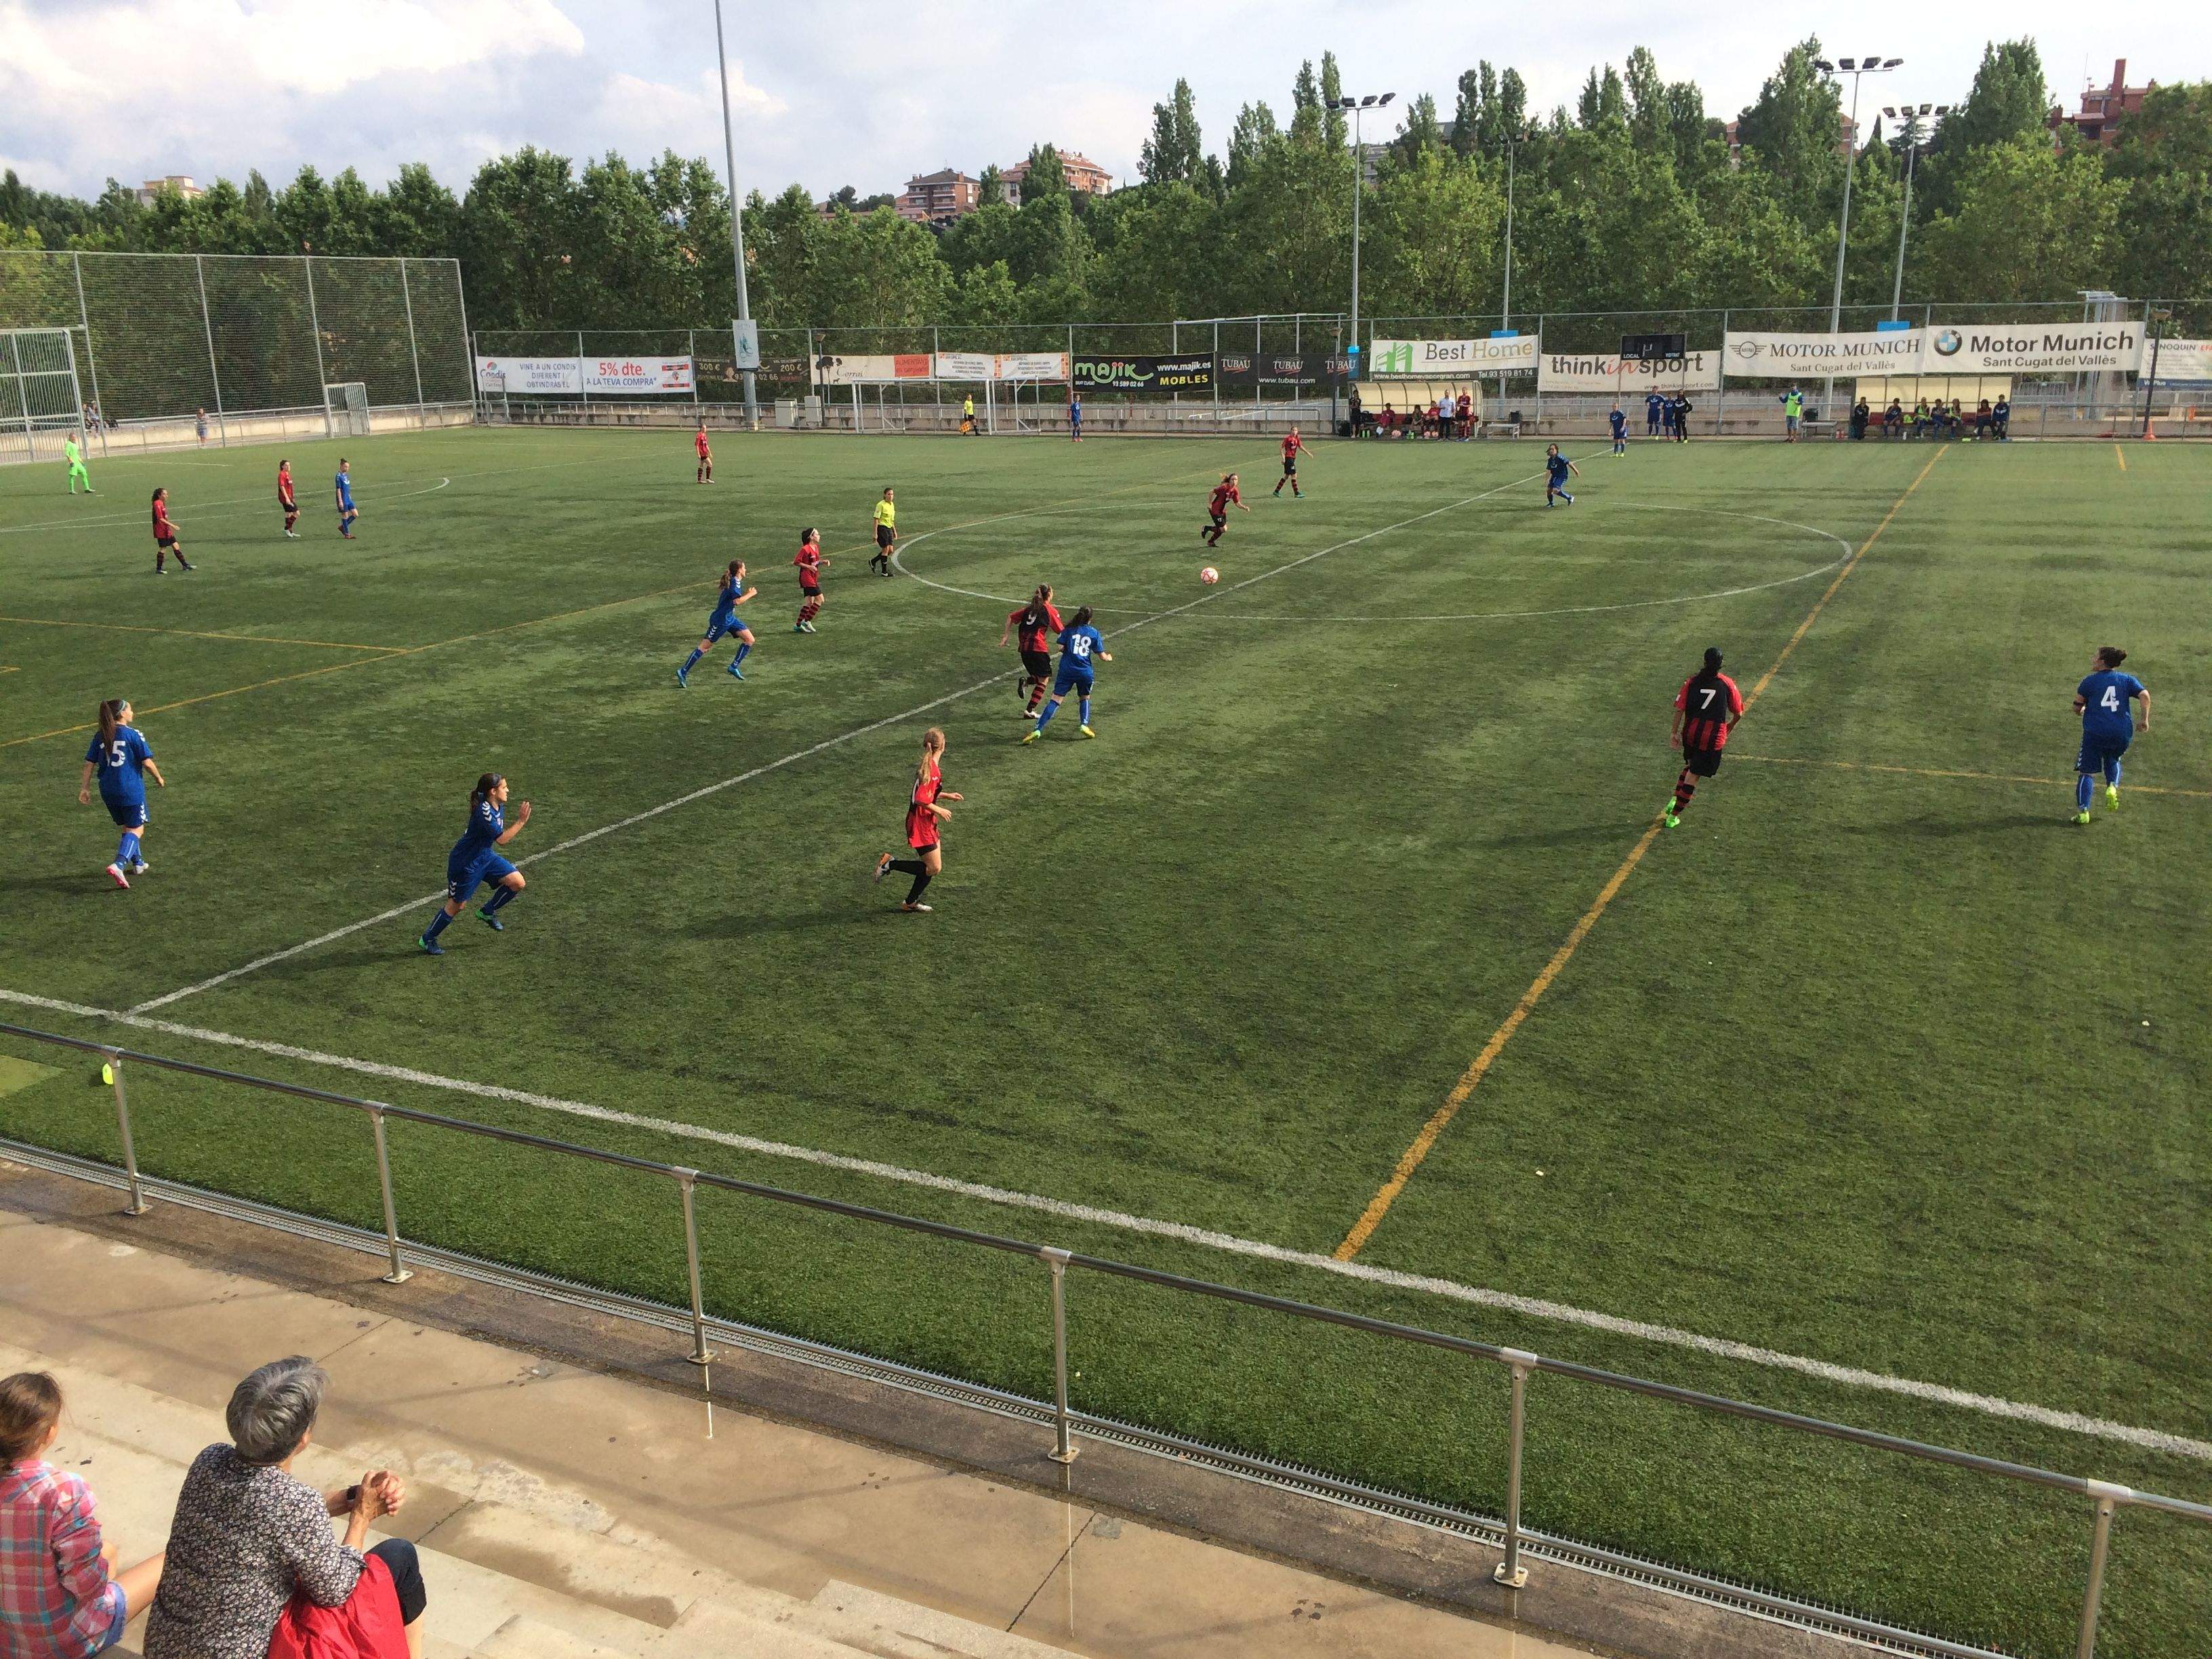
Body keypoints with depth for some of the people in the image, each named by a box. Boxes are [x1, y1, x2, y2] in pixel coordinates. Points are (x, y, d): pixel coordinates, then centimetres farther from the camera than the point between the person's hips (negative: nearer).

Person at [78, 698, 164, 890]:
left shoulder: (100, 736, 6)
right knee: (136, 829, 1)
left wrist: (85, 788, 6)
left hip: (108, 791, 6)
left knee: (127, 827, 22)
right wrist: (159, 778, 6)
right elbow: (147, 762, -10)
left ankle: (138, 864, 32)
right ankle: (118, 865, -19)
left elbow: (90, 763, 4)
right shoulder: (134, 734, -10)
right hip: (131, 790, -6)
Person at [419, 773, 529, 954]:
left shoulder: (498, 806, -1)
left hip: (485, 855, 8)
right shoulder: (483, 812, -30)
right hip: (465, 862, -8)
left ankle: (487, 913, 18)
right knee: (456, 905, 4)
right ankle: (427, 939, 24)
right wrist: (521, 821, -31)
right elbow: (502, 840, -31)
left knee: (518, 883, -3)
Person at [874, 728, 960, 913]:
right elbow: (920, 799, -26)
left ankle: (911, 903, 21)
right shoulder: (930, 768, -21)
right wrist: (939, 810, -16)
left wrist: (946, 795, 19)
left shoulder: (932, 766, 9)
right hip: (921, 824, -10)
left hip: (928, 822, 10)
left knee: (933, 866, 13)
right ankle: (890, 864, -1)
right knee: (934, 868, -7)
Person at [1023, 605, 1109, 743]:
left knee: (1056, 700, -5)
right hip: (1086, 672, 1)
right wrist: (1109, 658, 30)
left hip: (1067, 670, -1)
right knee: (1085, 698, 27)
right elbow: (1102, 656, 8)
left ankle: (1038, 730, -15)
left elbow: (1061, 648, -5)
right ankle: (1084, 724, 8)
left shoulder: (1069, 629, 4)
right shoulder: (1094, 633, 6)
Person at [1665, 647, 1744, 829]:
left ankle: (1675, 800, 17)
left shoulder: (1692, 681, 2)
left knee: (1690, 765, 28)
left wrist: (1674, 731, 0)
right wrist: (1731, 725, 23)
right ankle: (1673, 817, 1)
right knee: (1693, 774, 1)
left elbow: (1680, 708, -4)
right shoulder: (1728, 684, -2)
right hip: (1713, 737, -3)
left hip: (1690, 733, 3)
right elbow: (1738, 713, 3)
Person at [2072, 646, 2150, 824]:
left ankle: (2083, 812, -8)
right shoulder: (2127, 680, 10)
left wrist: (2082, 710, 25)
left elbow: (2077, 707, 2)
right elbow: (2145, 696, -5)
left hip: (2095, 733, -3)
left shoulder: (2091, 681, 3)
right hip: (2122, 734, 3)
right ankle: (2113, 787, 2)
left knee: (2086, 772, 2)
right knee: (2113, 761, 31)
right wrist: (2145, 720, 2)